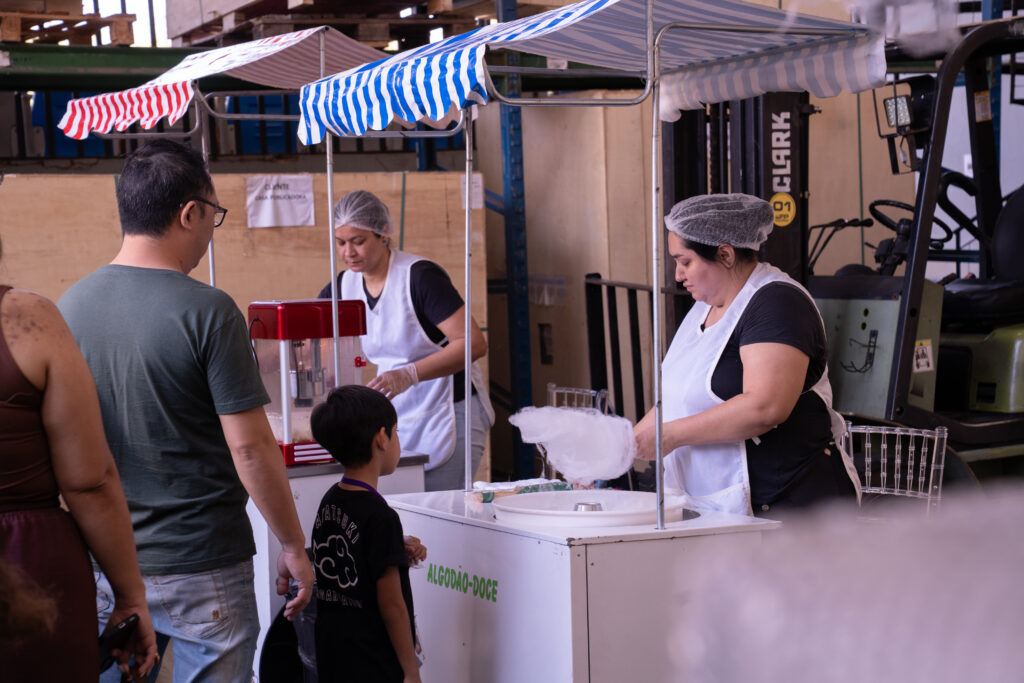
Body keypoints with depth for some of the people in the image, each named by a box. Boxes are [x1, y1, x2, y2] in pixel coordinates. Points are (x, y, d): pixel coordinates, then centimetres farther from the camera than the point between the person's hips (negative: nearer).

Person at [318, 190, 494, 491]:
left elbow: (474, 343, -21)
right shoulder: (344, 286, 5)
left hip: (449, 415, -6)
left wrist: (409, 375, -30)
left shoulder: (419, 276, -15)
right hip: (394, 419, 6)